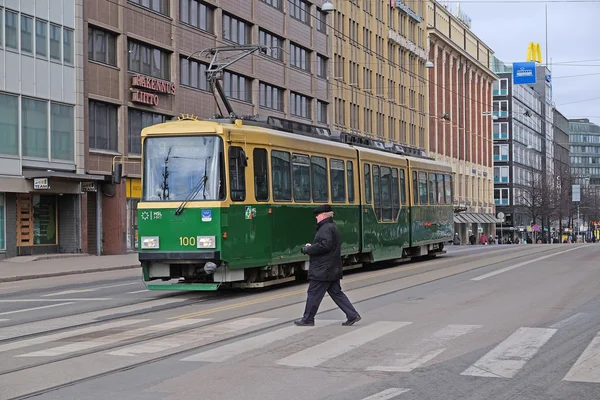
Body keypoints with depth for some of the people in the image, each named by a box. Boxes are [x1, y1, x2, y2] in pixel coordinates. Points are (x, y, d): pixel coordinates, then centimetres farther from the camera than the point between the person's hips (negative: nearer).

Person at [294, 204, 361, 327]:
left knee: (313, 294, 1)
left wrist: (307, 249, -16)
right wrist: (312, 246, 10)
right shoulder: (332, 227, 17)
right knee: (336, 293, 12)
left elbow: (324, 245, -27)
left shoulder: (326, 228, -16)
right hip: (333, 269, 10)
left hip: (322, 271, -10)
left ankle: (308, 319, 9)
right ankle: (352, 315, 8)